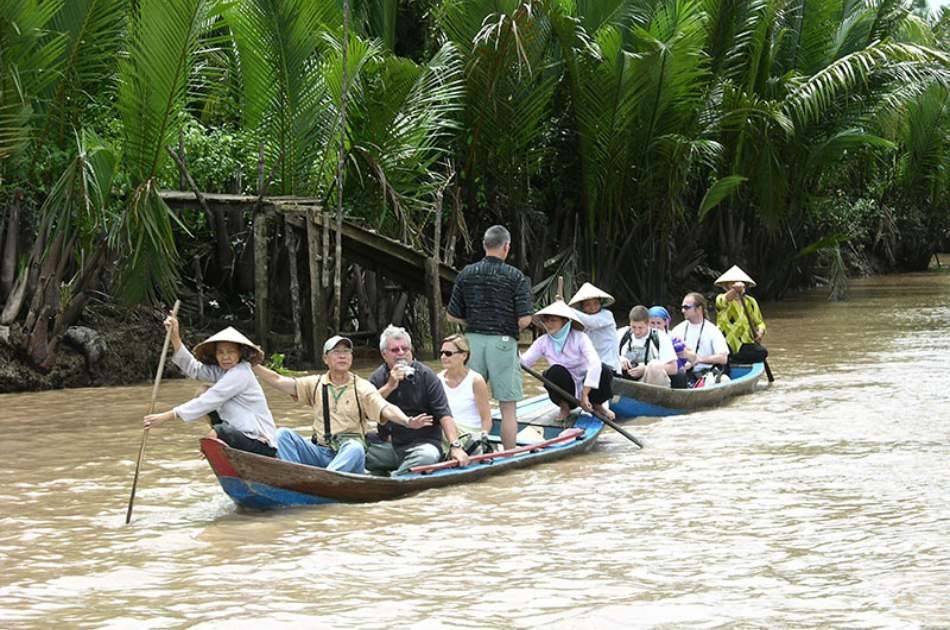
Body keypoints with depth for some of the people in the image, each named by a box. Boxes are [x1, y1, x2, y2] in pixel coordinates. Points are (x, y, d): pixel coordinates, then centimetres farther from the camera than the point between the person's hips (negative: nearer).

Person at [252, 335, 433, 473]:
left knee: (354, 448, -37)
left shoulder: (362, 388, 4)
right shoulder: (316, 384, 14)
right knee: (283, 435, -16)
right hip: (320, 453, 3)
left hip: (350, 453, -3)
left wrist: (407, 421, -32)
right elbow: (278, 380, 8)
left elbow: (385, 409, -12)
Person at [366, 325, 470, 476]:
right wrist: (389, 386, -14)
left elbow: (444, 415, -8)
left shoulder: (426, 376, -1)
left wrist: (455, 446, -22)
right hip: (389, 445, 2)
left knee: (428, 455, -38)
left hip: (423, 442, -2)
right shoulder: (377, 378, 8)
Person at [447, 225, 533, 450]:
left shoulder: (466, 274, 4)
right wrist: (512, 329, 8)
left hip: (472, 339, 4)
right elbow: (524, 320, -12)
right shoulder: (516, 277, -8)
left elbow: (453, 315, 6)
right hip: (503, 341, -4)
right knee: (508, 406, 2)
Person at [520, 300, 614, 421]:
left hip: (585, 387, -1)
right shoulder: (543, 342, -5)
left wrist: (585, 395, -37)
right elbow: (523, 361, -15)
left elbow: (595, 364, -29)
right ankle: (564, 407, -4)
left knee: (604, 371, -30)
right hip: (564, 391, 1)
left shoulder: (579, 338, -16)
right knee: (555, 371, -31)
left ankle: (597, 405, 1)